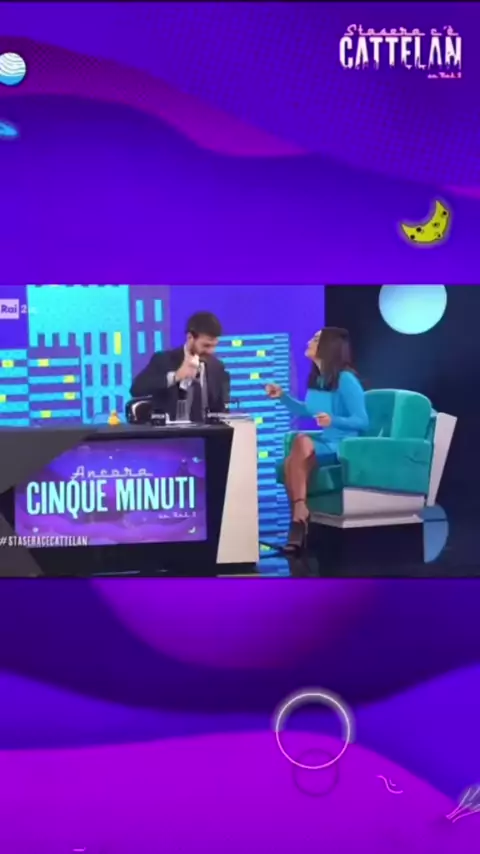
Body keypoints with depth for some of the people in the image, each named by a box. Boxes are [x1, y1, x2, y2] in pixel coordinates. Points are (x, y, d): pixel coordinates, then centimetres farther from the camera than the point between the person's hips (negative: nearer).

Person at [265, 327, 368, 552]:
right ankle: (299, 517, -25)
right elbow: (306, 412, 27)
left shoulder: (346, 379, -13)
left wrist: (333, 421, -31)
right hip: (323, 443, 6)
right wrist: (282, 396, 17)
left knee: (302, 441, -34)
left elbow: (362, 421, -16)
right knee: (291, 462, -26)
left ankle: (300, 514, -29)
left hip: (343, 447, -6)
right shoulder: (317, 377, 9)